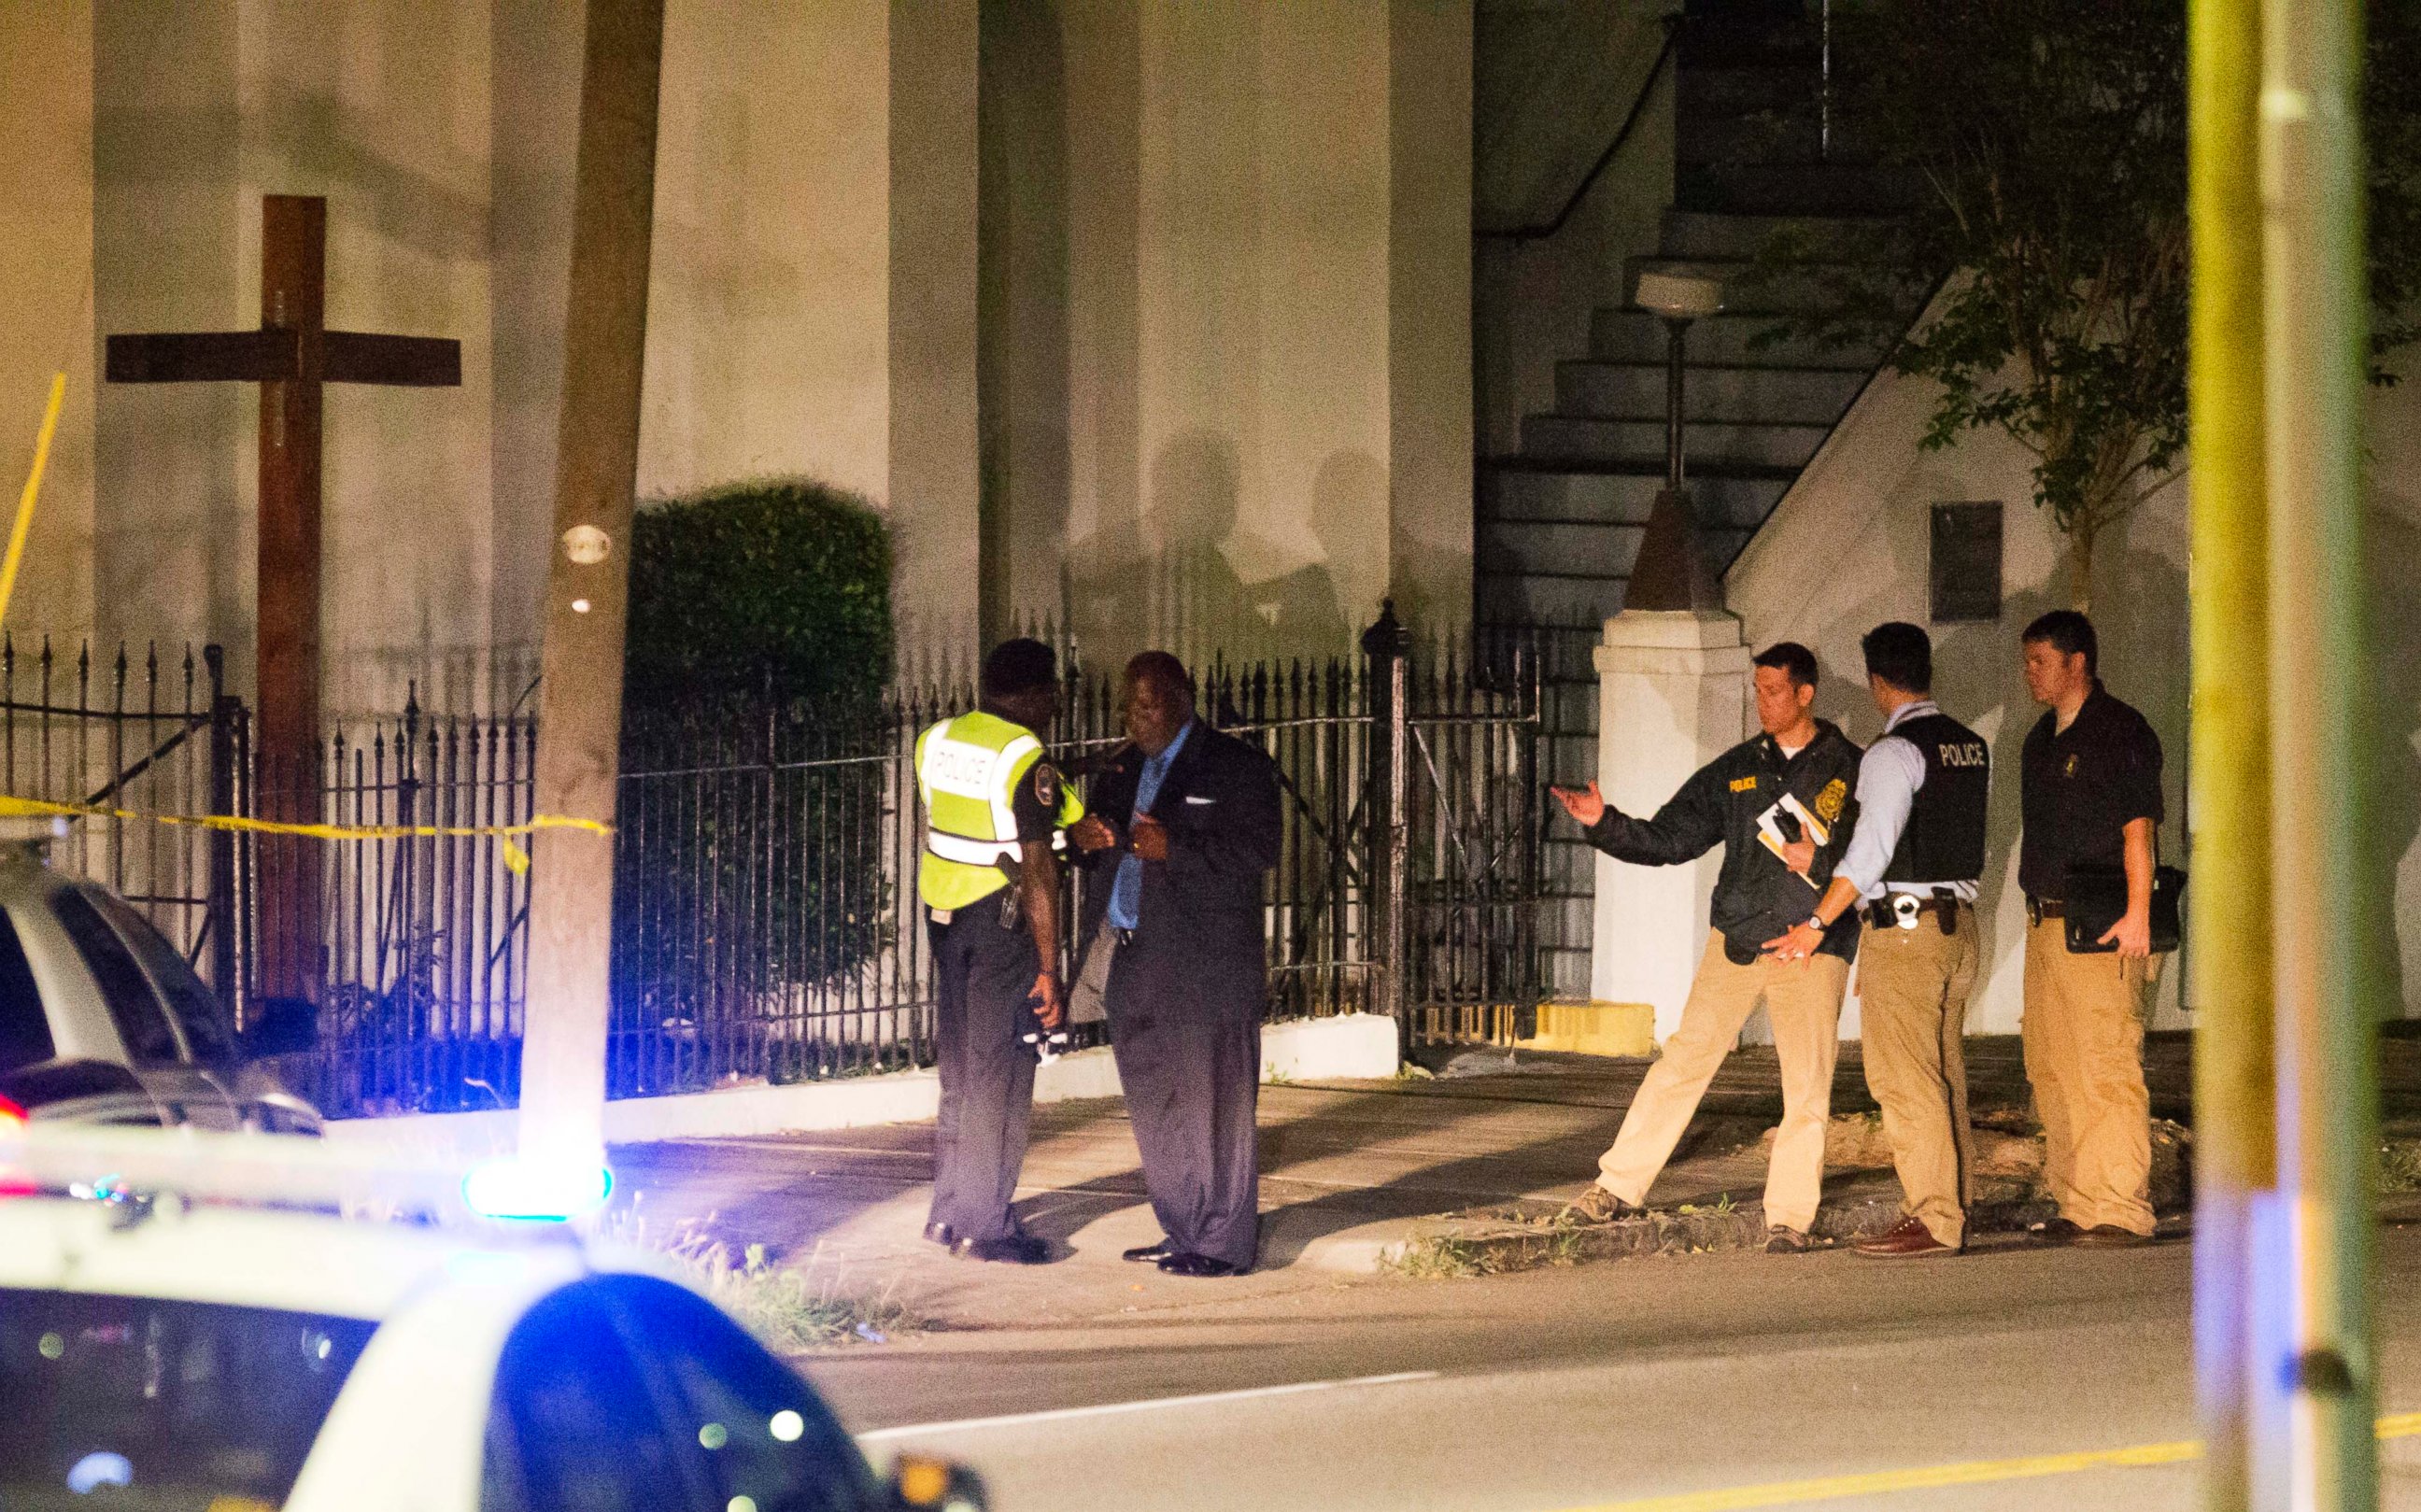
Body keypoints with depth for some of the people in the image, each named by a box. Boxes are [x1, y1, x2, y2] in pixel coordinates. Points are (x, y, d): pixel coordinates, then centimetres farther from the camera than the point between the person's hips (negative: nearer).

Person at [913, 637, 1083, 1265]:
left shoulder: (936, 741, 6)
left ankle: (948, 1211, 19)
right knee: (1000, 1071, -1)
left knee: (959, 1065, 16)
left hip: (944, 910, 7)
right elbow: (1037, 871, -18)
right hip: (1003, 919, -7)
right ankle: (985, 1225, 0)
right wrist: (1049, 968, -16)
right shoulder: (1026, 761, -16)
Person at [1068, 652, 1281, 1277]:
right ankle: (1182, 1233, 20)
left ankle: (1224, 1243, -2)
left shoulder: (1235, 766, -5)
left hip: (1207, 964, -7)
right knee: (1154, 1102, 11)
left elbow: (1258, 850, -13)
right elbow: (1102, 837, 24)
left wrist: (1174, 849, -23)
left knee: (1212, 1101, -6)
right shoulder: (1122, 768, 17)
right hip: (1134, 961, 7)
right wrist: (1087, 839, -1)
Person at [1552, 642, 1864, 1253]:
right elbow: (1670, 838, 12)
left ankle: (1789, 1216, 4)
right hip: (1737, 938, 2)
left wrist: (1820, 865, -18)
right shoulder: (1737, 768, 12)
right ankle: (1619, 1186, 1)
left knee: (1808, 1087, -5)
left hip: (1812, 948, -2)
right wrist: (1605, 823, -1)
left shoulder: (1850, 770, 2)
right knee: (1684, 1059, -4)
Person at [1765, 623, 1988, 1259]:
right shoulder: (1972, 747, 11)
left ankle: (1932, 1221, -9)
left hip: (1903, 926, -8)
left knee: (1905, 1079, -7)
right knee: (1945, 1075, 13)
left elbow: (1871, 850, -20)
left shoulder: (1894, 752, -14)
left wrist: (1816, 925, -15)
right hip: (1959, 920, 8)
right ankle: (1952, 1209, 15)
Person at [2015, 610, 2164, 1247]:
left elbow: (2138, 827, -12)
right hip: (2045, 922, 9)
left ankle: (2123, 1211, -10)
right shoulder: (2042, 739, 19)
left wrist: (2137, 913, -19)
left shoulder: (2121, 730, -6)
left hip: (2100, 926, -9)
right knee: (2051, 1071, 8)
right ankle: (2078, 1207, 13)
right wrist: (2038, 915, 19)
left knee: (2108, 1069, -10)